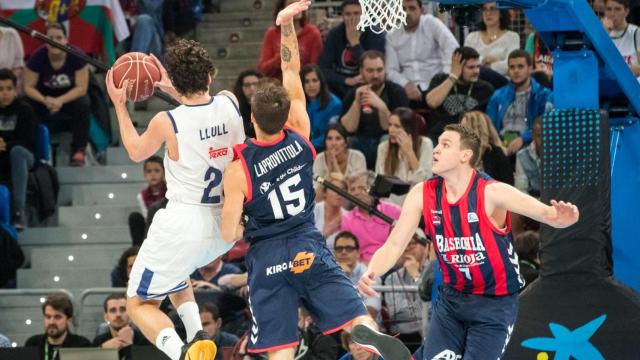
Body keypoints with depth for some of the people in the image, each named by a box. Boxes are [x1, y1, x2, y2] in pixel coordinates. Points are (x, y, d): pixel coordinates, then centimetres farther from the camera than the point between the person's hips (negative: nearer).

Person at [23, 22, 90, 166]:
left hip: (71, 96, -1)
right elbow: (28, 87, -14)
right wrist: (45, 100, -34)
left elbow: (81, 88, -19)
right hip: (44, 97, 1)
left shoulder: (76, 55, -20)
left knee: (83, 104, -33)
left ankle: (79, 150, -21)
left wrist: (60, 101, -35)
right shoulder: (38, 57, -18)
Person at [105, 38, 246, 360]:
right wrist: (175, 92, 28)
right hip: (228, 224, 6)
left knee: (139, 304, 10)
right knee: (176, 270, 37)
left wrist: (119, 105, 15)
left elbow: (136, 151, 6)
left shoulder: (166, 122, -17)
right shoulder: (229, 103, -6)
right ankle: (196, 333, 14)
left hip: (183, 225, -6)